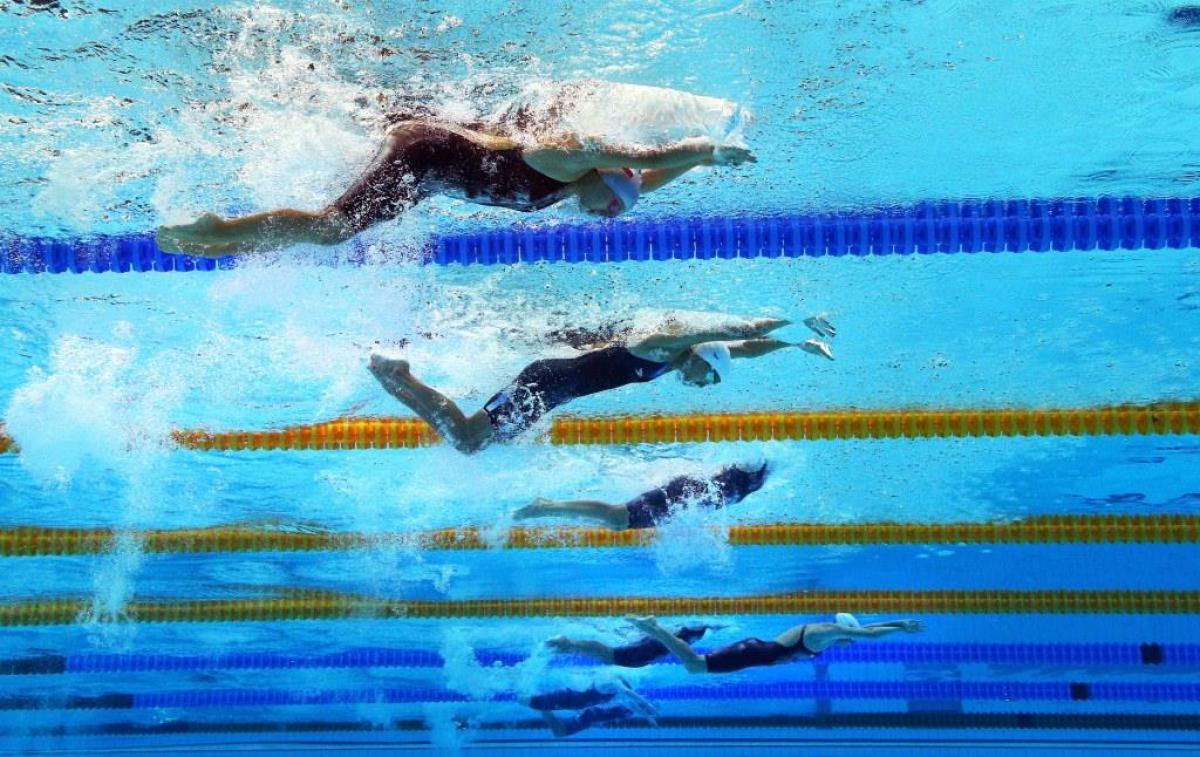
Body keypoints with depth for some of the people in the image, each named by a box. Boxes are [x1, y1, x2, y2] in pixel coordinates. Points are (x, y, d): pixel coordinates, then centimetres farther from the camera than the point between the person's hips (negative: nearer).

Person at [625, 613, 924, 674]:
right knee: (695, 665, -14)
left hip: (755, 649, 9)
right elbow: (870, 634, -14)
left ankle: (654, 627, 10)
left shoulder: (820, 628, 15)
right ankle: (652, 628, -13)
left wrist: (897, 623, 27)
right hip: (755, 654, -9)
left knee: (696, 664, 13)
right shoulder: (829, 632, -10)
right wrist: (901, 628, -2)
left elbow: (862, 628, 29)